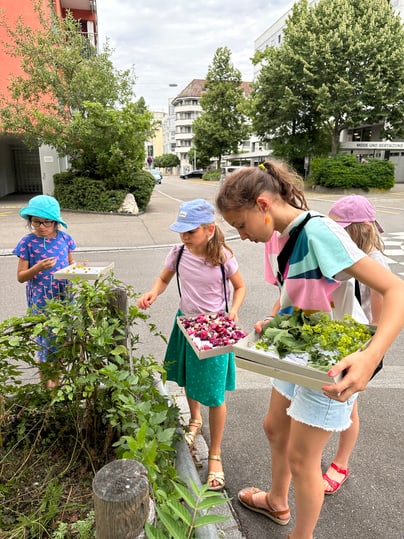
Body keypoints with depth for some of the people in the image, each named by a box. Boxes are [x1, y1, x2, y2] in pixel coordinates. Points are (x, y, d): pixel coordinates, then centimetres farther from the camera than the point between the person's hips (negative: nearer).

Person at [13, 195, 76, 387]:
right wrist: (39, 267, -24)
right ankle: (45, 376, 27)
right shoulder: (27, 242, -10)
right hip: (41, 299, -3)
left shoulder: (64, 238, -1)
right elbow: (20, 277, -6)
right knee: (47, 337, 3)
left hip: (64, 295, 3)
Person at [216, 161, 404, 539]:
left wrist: (371, 357, -42)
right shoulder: (287, 236, 0)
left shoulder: (318, 231, -26)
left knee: (301, 457, 8)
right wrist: (271, 323, -3)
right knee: (275, 428, 23)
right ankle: (277, 502, 50)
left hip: (330, 369, -8)